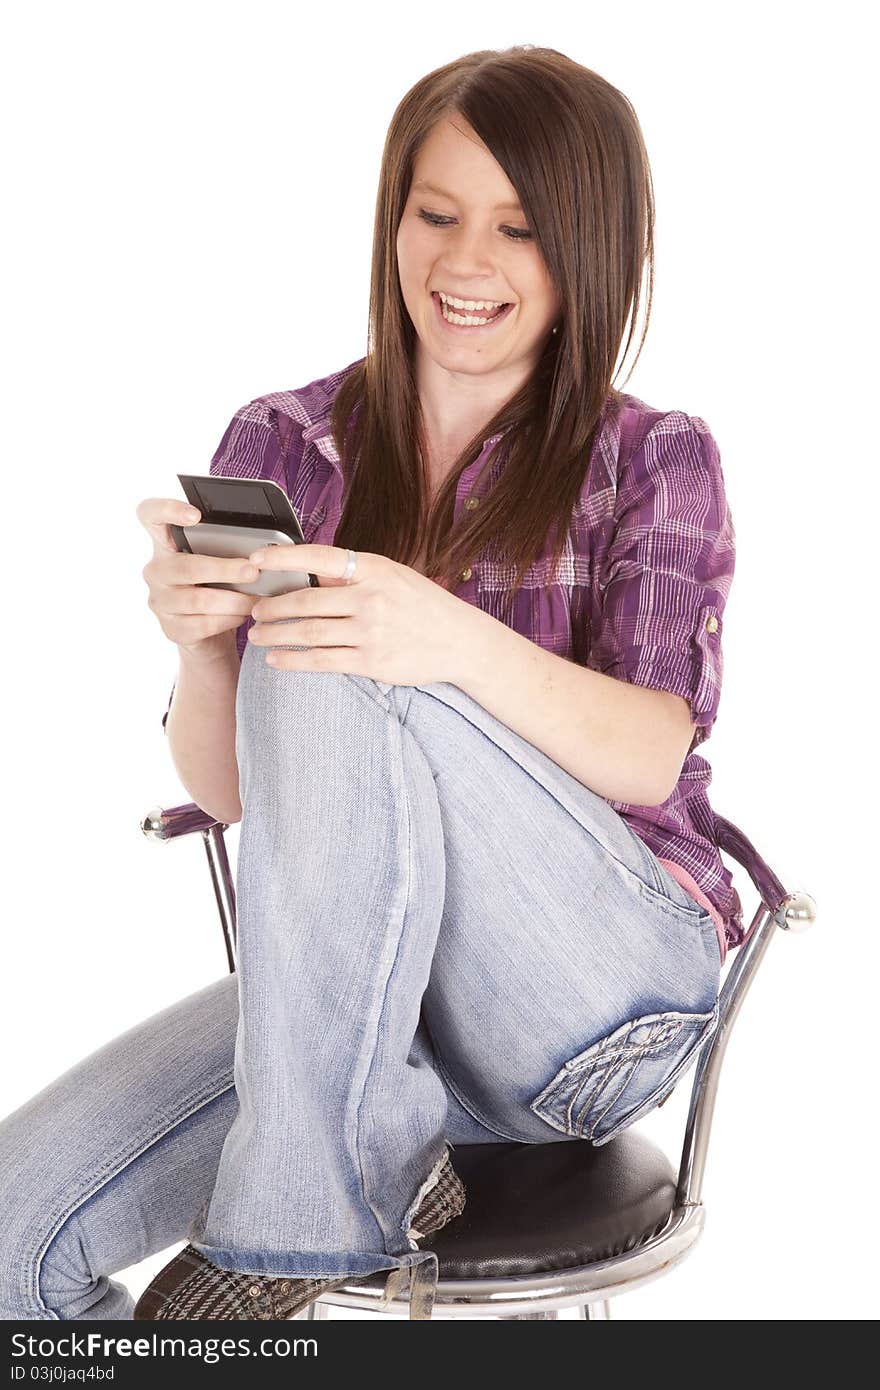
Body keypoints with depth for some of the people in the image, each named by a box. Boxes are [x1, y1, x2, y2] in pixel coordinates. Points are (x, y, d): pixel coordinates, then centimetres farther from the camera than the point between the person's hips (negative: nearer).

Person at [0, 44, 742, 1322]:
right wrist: (199, 638, -20)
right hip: (351, 989, 3)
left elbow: (653, 758, -15)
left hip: (606, 992, -2)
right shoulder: (284, 445, 6)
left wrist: (454, 642, -34)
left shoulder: (655, 461, 1)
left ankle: (298, 1220, -16)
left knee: (331, 681, -28)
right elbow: (228, 790, 2)